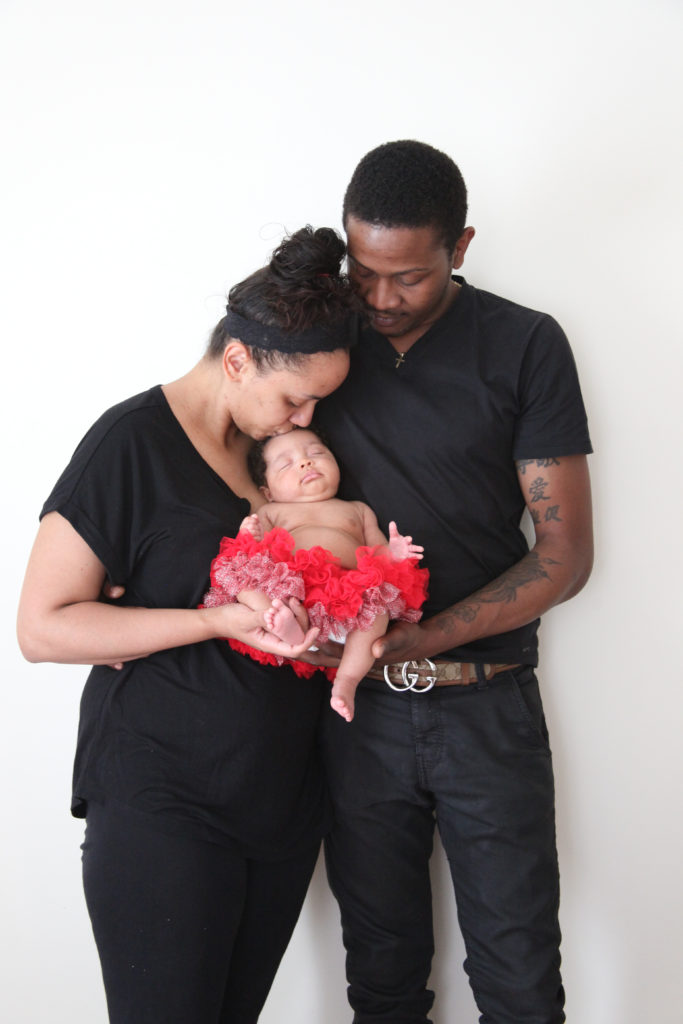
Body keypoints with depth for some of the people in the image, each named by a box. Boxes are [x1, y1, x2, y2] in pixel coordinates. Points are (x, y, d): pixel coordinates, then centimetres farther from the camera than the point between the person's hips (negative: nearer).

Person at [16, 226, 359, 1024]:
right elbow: (43, 626, -15)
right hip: (162, 802, -6)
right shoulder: (134, 440, -13)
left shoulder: (282, 442, 8)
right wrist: (219, 621, -22)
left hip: (283, 797, 7)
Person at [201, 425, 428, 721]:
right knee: (243, 576, -26)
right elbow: (257, 553, 14)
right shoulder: (270, 512, 30)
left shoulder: (357, 510, 34)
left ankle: (346, 681, -32)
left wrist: (393, 553, -1)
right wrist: (249, 538, -9)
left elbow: (378, 555, 23)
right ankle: (285, 622, -47)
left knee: (376, 607, -31)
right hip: (288, 588, 0)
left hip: (347, 595, 0)